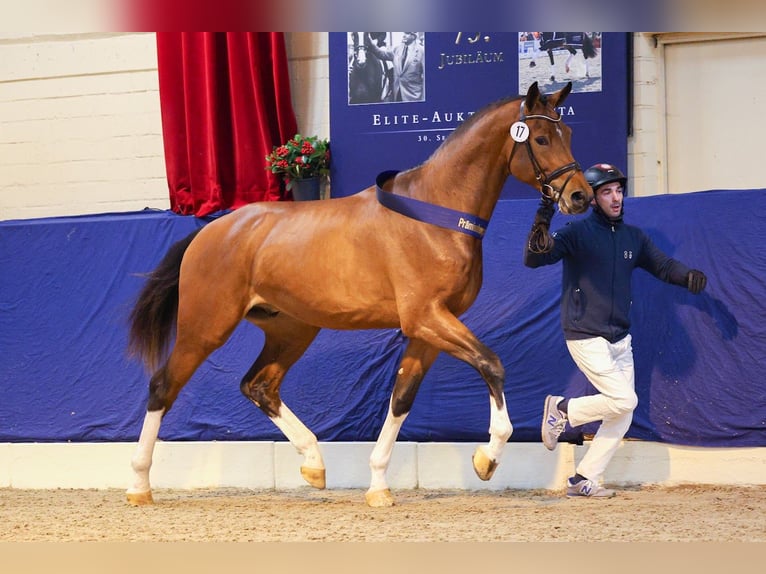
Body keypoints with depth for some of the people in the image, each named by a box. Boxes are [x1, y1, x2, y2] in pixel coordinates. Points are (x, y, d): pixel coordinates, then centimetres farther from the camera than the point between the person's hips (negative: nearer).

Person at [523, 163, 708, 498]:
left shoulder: (633, 237, 9)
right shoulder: (577, 233, -10)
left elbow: (662, 265, 12)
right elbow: (533, 259, -20)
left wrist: (689, 276, -10)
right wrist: (540, 226, -40)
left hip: (620, 340, 7)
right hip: (586, 338, -7)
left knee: (622, 416, 5)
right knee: (624, 400, -16)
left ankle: (583, 480, 14)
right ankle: (563, 409, 7)